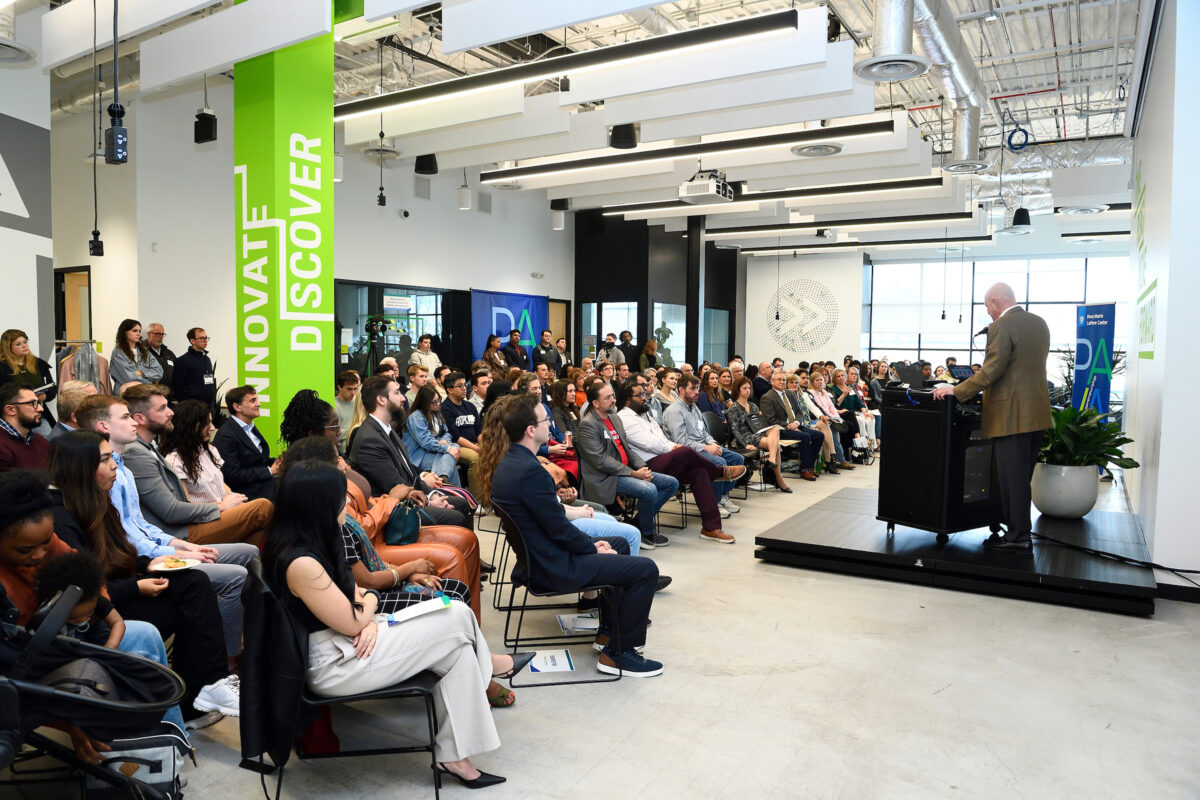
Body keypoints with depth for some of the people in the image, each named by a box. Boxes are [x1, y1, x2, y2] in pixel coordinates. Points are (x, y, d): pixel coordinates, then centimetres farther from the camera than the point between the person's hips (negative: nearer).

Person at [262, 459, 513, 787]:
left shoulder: (301, 543, 2)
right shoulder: (301, 563, -29)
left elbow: (350, 591, 11)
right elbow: (352, 624, -20)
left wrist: (369, 619, -9)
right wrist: (369, 600, 2)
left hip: (339, 641, 10)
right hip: (333, 666, -10)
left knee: (458, 647, 1)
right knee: (457, 619, -9)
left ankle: (453, 756, 9)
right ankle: (484, 663, 25)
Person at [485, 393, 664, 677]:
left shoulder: (506, 462, 4)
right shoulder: (530, 471, -28)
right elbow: (559, 529, -23)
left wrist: (591, 544, 9)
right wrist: (594, 548, -5)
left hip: (537, 555, 10)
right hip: (553, 567, -10)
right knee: (646, 569, -7)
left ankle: (609, 630, 34)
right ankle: (617, 654, 5)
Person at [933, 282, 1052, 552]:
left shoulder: (1001, 327, -14)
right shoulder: (1039, 323, 13)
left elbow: (991, 371, -19)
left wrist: (957, 391, -14)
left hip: (1011, 415, -9)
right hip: (1036, 414, 9)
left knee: (1012, 477, -1)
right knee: (1022, 477, 16)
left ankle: (1019, 537, 6)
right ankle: (1019, 530, 24)